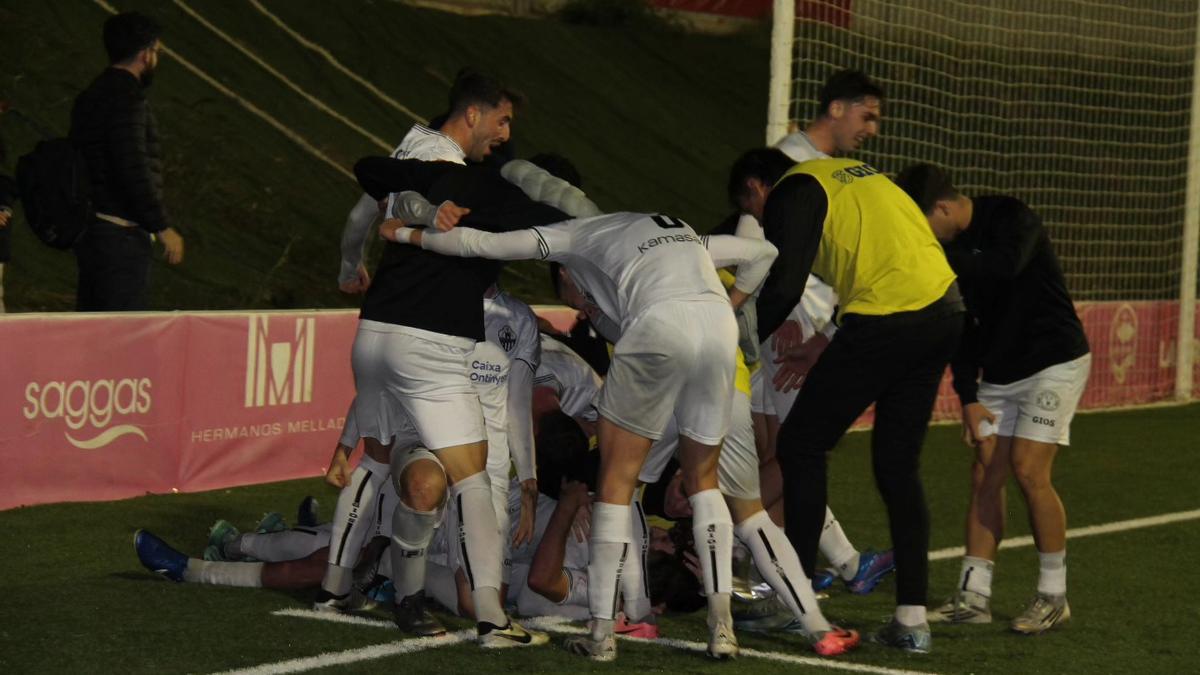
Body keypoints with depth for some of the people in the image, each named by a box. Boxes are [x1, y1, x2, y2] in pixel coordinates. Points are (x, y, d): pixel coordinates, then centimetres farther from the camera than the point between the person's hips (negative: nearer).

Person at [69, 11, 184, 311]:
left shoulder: (90, 97, 16)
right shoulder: (127, 98, -14)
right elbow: (134, 170, -22)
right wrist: (163, 227, -18)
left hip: (92, 227, 10)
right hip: (121, 231, -10)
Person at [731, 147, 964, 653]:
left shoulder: (792, 194, 0)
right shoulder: (851, 175, 27)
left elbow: (784, 288, -11)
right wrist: (829, 343, 29)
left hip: (887, 320, -8)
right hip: (943, 311, 8)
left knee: (801, 446, 6)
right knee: (897, 466, 15)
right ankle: (912, 619, 12)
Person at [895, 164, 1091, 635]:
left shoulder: (1009, 217, -18)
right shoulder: (953, 248, 3)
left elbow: (1004, 266, -40)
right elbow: (964, 326, 8)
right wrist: (968, 397, 2)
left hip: (1054, 362, -7)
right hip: (1000, 373, 7)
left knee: (1028, 470, -14)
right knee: (985, 475, 1)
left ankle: (1053, 596, -2)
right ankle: (973, 596, 4)